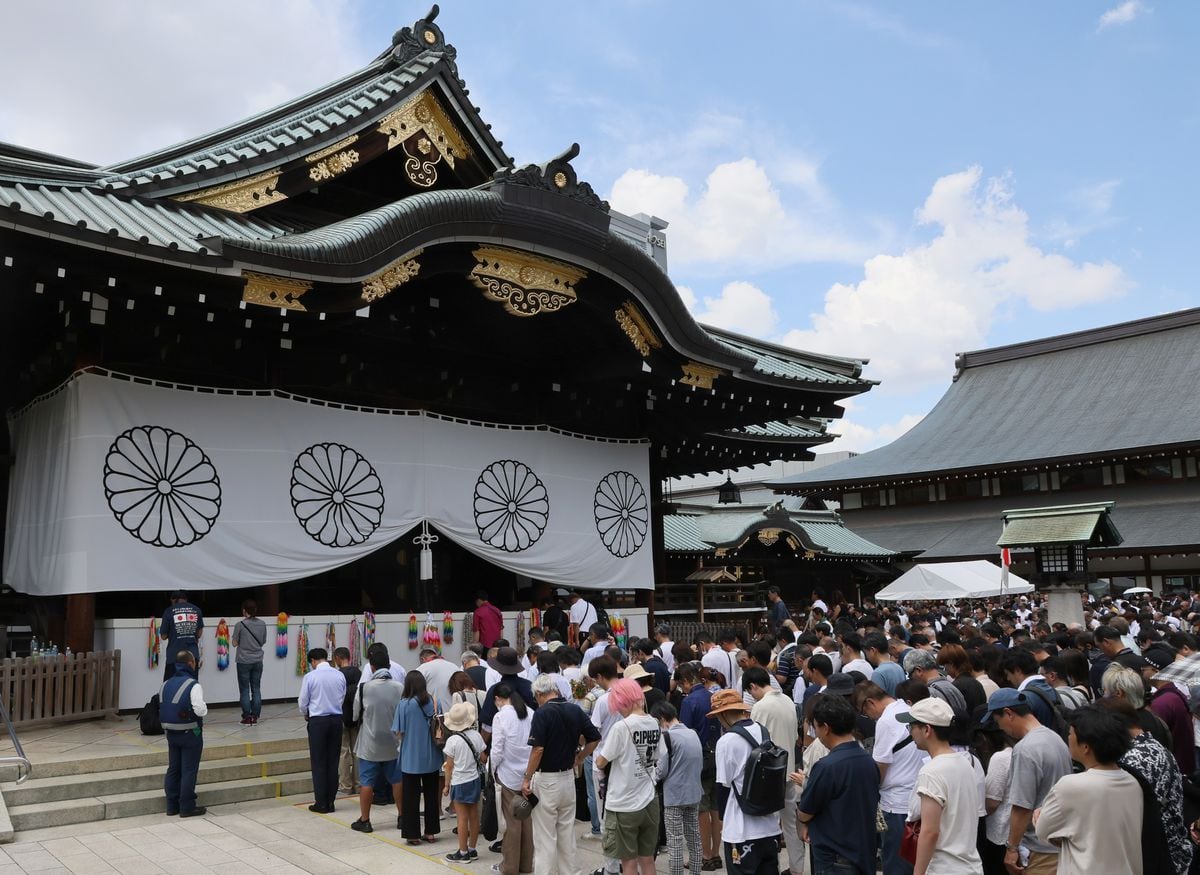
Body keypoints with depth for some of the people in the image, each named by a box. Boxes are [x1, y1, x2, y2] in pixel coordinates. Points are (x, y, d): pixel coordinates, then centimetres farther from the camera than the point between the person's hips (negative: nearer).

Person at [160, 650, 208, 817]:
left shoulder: (165, 684, 6)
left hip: (171, 733, 7)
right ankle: (187, 807, 6)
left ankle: (172, 806, 21)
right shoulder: (193, 685, -18)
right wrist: (204, 707, -3)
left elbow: (162, 708, 8)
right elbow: (199, 710, -23)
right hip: (190, 733, -7)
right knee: (189, 770, 1)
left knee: (173, 769, 14)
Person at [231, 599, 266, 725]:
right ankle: (255, 716, 12)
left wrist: (232, 638, 13)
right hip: (258, 661, 4)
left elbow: (234, 643, -6)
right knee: (256, 689, 10)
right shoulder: (262, 624, 0)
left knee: (244, 690, 5)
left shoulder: (240, 624, -12)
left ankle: (247, 717, 6)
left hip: (244, 661, -3)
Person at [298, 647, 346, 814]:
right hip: (336, 719, 4)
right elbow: (343, 698, 7)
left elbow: (303, 702, -2)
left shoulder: (310, 677, -10)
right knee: (333, 761, 10)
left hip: (318, 720, -3)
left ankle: (321, 803, 7)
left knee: (319, 763, 4)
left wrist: (306, 715, 18)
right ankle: (330, 801, 14)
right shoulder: (340, 675, 0)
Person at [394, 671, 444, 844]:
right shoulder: (433, 701, -4)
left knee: (411, 797, 9)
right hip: (432, 758, 3)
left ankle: (413, 834, 13)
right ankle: (431, 832, 21)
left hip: (411, 758, -3)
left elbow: (399, 733, -10)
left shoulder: (405, 704, -14)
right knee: (431, 795, 14)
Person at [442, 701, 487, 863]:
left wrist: (447, 785, 1)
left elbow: (449, 766, -10)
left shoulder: (452, 740, -15)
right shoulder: (476, 735, -5)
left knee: (462, 818, 2)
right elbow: (483, 758, 2)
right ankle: (472, 850, 22)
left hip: (459, 783, -5)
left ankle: (463, 853, 10)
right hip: (475, 780, 5)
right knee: (474, 816, 12)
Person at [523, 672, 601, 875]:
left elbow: (538, 749, -22)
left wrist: (526, 779, -14)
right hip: (568, 777, 6)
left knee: (545, 836, 3)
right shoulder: (575, 711, 2)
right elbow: (594, 738, 7)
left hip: (546, 779, -6)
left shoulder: (542, 713, -16)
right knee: (567, 833, 18)